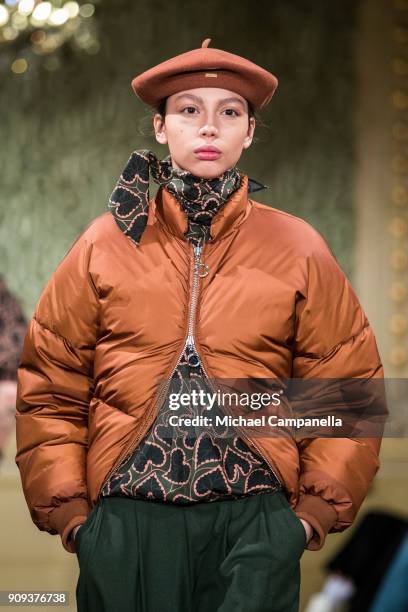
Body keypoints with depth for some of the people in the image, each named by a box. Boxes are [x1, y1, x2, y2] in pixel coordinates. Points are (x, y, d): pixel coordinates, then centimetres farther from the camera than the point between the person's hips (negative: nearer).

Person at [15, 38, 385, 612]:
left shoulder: (298, 250, 4)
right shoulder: (106, 243, 5)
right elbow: (49, 391, 7)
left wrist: (317, 510, -1)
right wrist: (68, 510, 0)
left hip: (256, 523, 0)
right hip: (128, 519, 1)